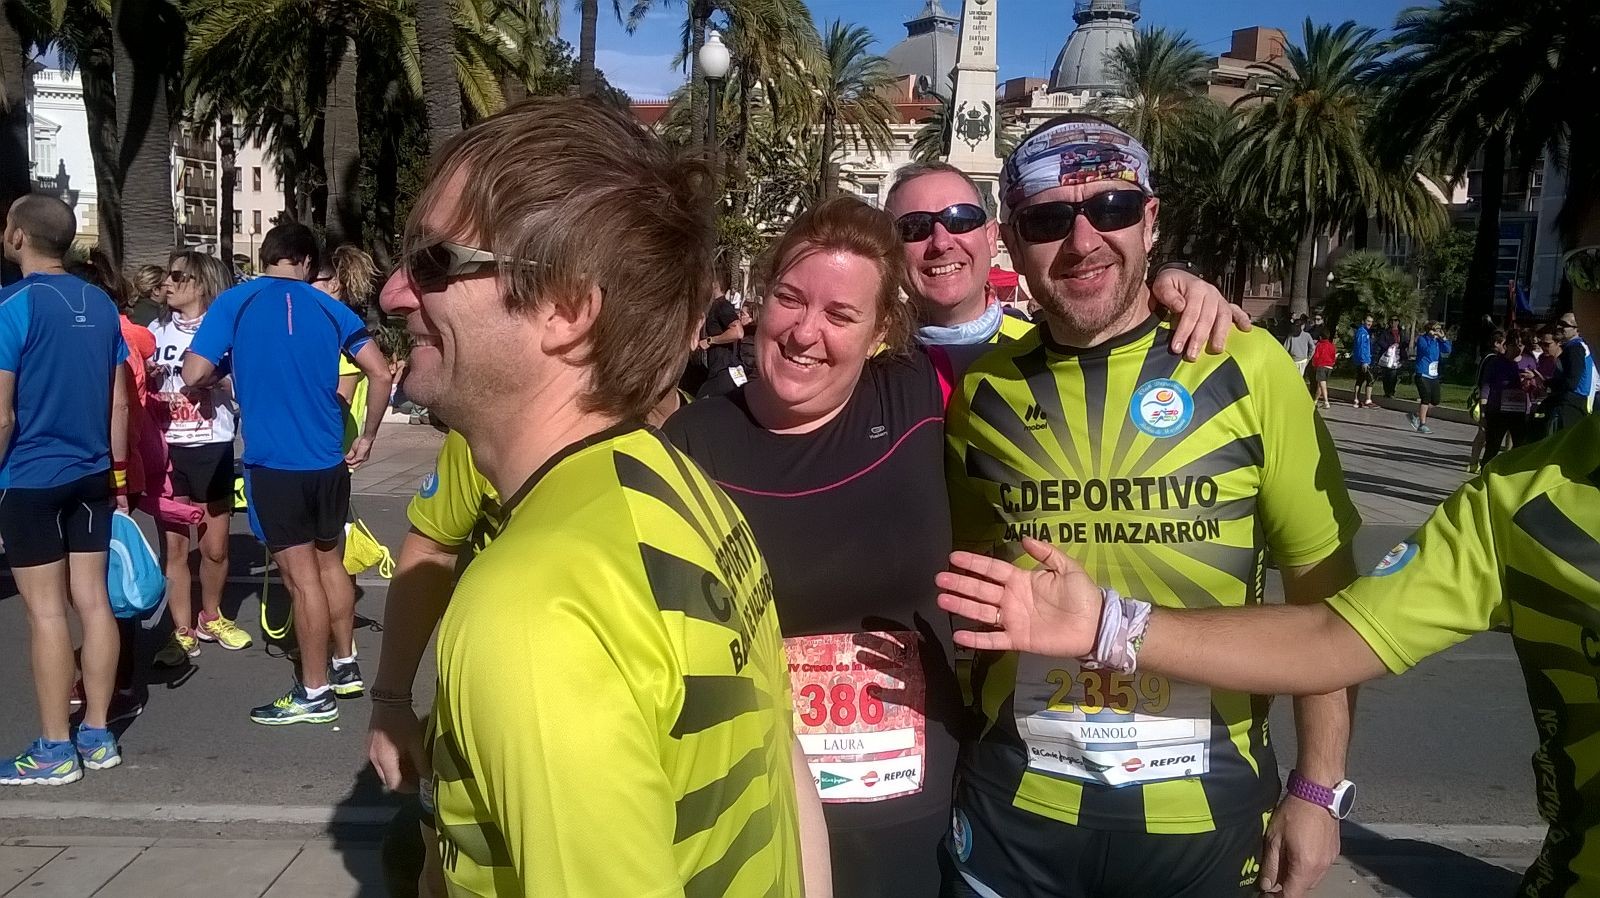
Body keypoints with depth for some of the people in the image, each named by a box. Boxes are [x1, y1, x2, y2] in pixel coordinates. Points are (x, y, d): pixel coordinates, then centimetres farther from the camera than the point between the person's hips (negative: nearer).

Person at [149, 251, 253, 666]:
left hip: (212, 449, -2)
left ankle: (210, 617, 29)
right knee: (173, 545, 0)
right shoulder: (156, 332, 9)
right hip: (167, 450, 2)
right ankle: (182, 632, 9)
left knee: (215, 546, 7)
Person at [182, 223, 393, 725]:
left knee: (302, 575, 2)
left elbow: (194, 375, -10)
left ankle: (315, 693, 13)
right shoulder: (328, 308, 5)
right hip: (328, 459, 4)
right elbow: (380, 373, 2)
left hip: (273, 462, -3)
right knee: (329, 561, 19)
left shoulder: (234, 303, -3)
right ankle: (345, 666, 31)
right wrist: (367, 439, 12)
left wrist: (221, 375, 13)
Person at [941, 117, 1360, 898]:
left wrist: (1318, 790, -5)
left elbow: (1324, 590, -3)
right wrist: (968, 735, 4)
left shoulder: (1245, 368, -8)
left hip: (1204, 810, -1)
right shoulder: (981, 389, -3)